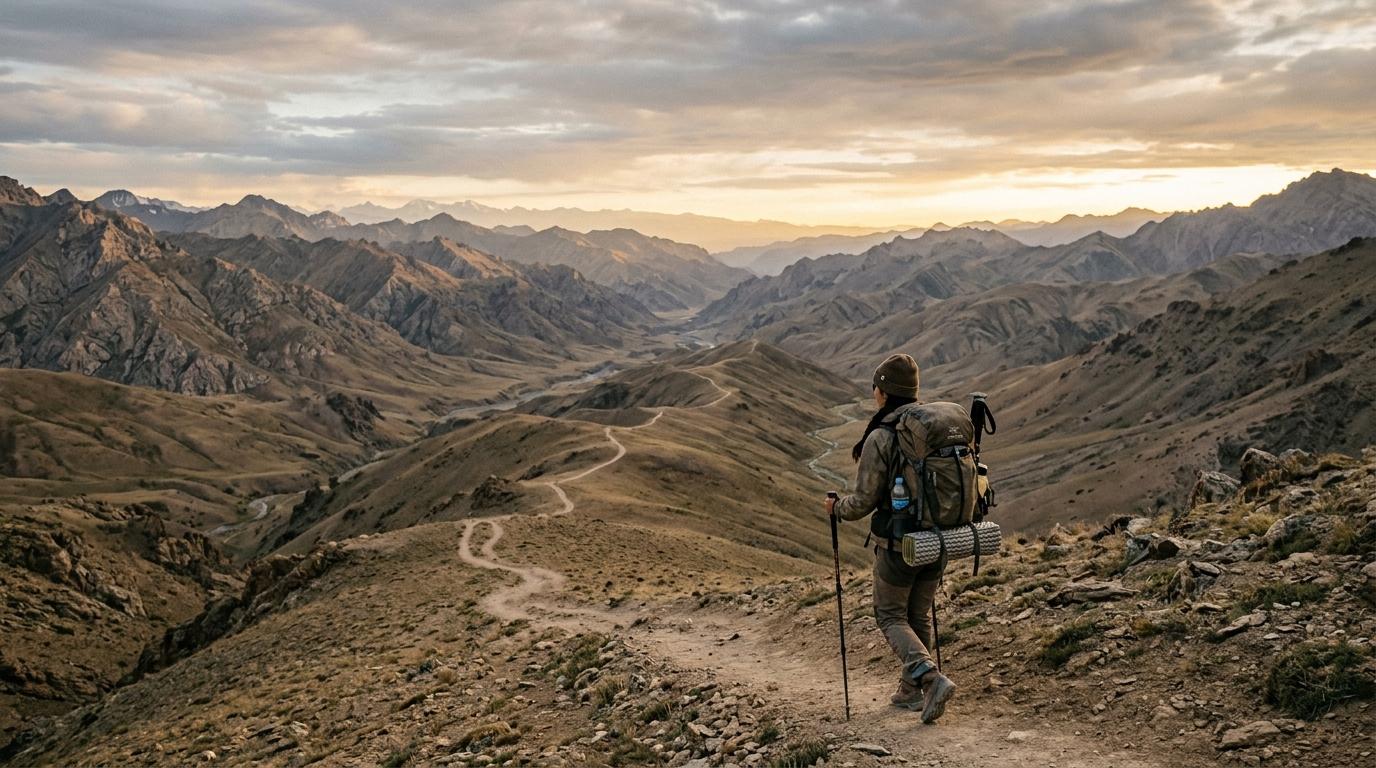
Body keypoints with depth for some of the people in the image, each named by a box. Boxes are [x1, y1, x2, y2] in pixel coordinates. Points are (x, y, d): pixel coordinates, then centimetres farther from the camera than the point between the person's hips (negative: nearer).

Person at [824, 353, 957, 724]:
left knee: (891, 615, 11)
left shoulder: (880, 438, -18)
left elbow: (863, 501, -15)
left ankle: (931, 678, -8)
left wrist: (837, 508, 6)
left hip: (898, 544, -6)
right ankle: (911, 690, 29)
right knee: (920, 615, 20)